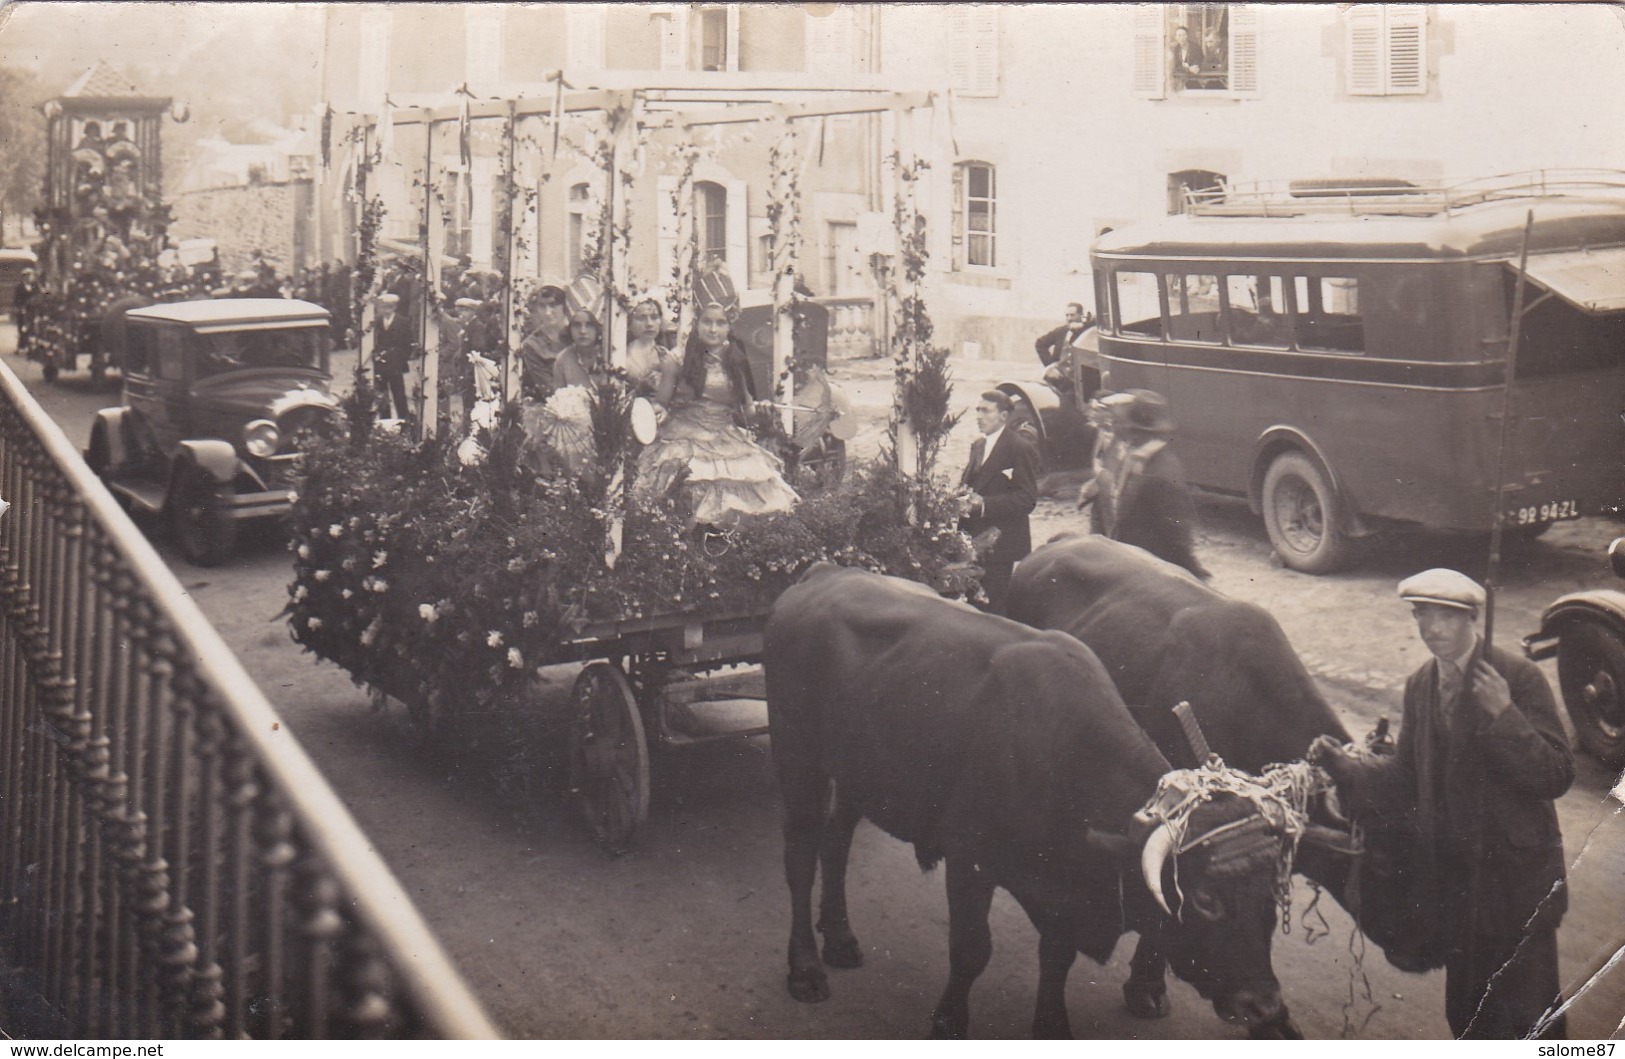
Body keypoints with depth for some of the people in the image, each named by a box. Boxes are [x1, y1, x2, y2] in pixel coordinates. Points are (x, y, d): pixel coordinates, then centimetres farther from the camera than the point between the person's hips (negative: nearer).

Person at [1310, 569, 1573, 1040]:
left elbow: (1557, 776, -17)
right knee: (1466, 1014, 18)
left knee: (1527, 1014, 1)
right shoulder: (1420, 685, 6)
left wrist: (1504, 716, -29)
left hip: (1514, 875, -6)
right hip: (1452, 873, 6)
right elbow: (1406, 776, 8)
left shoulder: (1518, 677, -13)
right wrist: (1345, 764, -7)